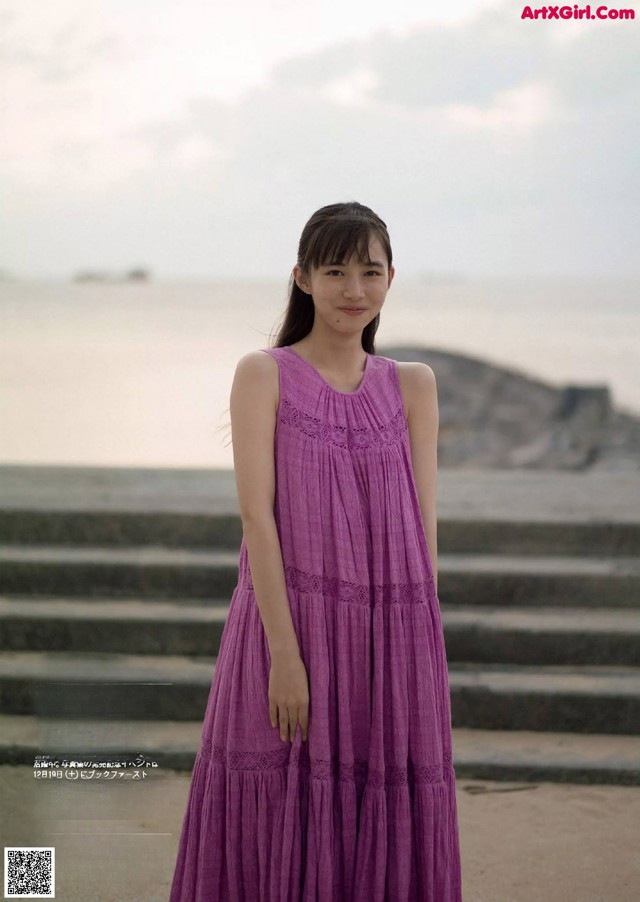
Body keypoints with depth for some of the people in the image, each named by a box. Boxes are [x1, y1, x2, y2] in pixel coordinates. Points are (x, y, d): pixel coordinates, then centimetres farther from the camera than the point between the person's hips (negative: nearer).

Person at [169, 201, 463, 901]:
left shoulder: (412, 385, 10)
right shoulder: (262, 376, 1)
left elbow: (421, 523, 7)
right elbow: (256, 513, -7)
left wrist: (419, 652, -1)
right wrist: (285, 653, -15)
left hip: (391, 641, 3)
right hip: (288, 627, -3)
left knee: (386, 836, 5)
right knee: (278, 821, 0)